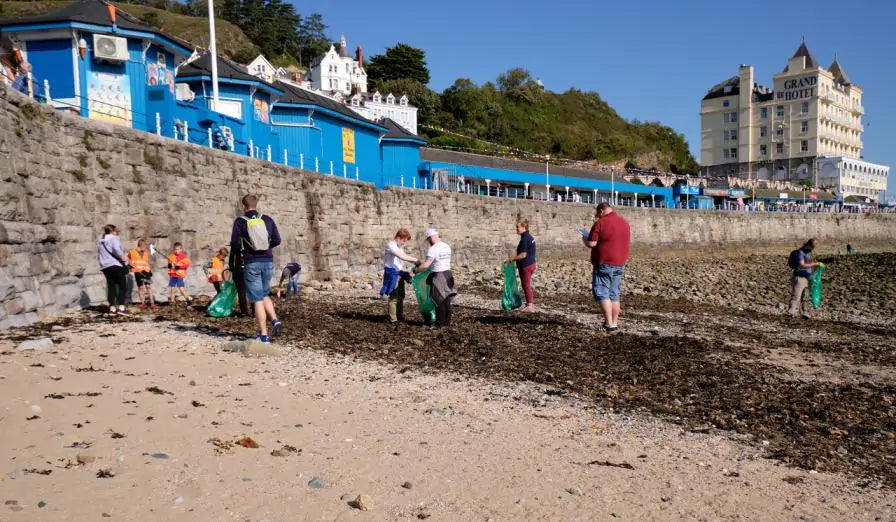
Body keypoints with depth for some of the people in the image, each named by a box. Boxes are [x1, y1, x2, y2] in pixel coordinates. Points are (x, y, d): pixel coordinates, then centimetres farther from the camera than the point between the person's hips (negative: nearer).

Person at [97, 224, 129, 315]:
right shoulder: (114, 238, -1)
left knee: (111, 287, 9)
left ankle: (112, 308, 6)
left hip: (105, 267, 7)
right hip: (116, 265, -7)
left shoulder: (101, 242, 21)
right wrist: (123, 258, -11)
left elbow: (98, 256, 22)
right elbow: (116, 249, -19)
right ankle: (121, 307, -14)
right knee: (122, 286, -4)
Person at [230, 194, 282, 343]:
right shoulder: (267, 220, 7)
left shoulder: (240, 221, -2)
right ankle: (275, 320, 0)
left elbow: (235, 243, -7)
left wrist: (242, 251, 13)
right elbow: (276, 240, 5)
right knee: (264, 295, 22)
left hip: (251, 263, -3)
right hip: (268, 262, 4)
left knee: (257, 299, 1)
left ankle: (263, 335, 0)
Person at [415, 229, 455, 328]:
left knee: (439, 301, 0)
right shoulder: (447, 246, 8)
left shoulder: (433, 249, -16)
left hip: (438, 276, -8)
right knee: (447, 300, 13)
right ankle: (447, 321, 21)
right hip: (448, 274, 8)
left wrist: (416, 270, -7)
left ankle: (440, 323, 6)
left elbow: (425, 265, -21)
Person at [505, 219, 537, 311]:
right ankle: (531, 303, 26)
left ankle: (530, 305, 4)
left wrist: (511, 258, -16)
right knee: (528, 285, 18)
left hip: (526, 266, -10)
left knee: (526, 285, -1)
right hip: (531, 264, 10)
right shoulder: (530, 237, 11)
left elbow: (523, 255, -23)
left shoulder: (525, 239, -20)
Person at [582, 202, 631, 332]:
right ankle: (614, 323, 13)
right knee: (614, 295, 12)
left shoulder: (600, 223, -11)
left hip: (604, 264, -7)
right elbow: (628, 244, 19)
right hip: (620, 264, 7)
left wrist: (584, 239, 6)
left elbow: (591, 243, -14)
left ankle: (609, 324, -11)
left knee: (602, 293, -4)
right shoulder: (624, 222, 11)